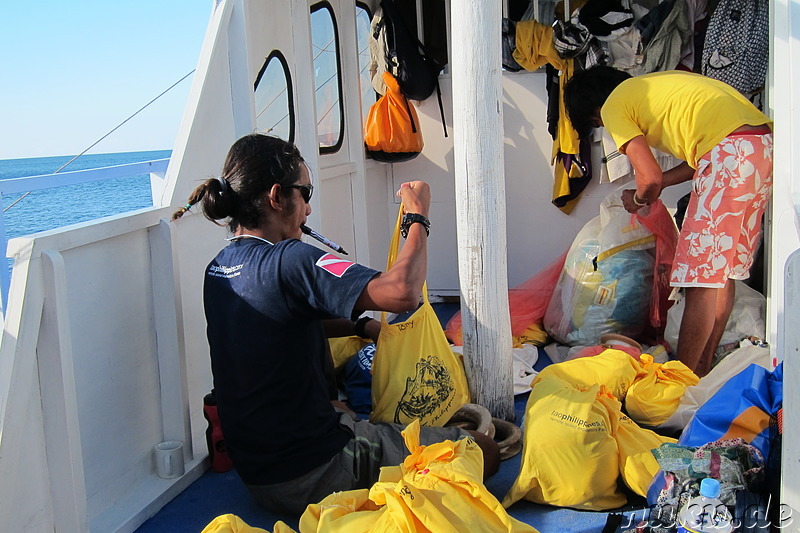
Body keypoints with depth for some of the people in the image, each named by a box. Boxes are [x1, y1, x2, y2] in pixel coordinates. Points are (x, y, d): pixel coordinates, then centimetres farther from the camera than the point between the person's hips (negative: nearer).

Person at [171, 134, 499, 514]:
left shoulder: (218, 269, 4)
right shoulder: (287, 261, -25)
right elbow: (403, 292, -34)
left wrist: (361, 327, 13)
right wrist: (419, 216, -18)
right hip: (311, 476, -9)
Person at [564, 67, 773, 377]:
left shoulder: (614, 107, 3)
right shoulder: (653, 86, 27)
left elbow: (650, 178, -5)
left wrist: (638, 200, 17)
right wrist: (651, 188, 27)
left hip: (733, 151, -9)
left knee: (702, 275, -4)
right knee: (723, 268, 15)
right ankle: (702, 369, 25)